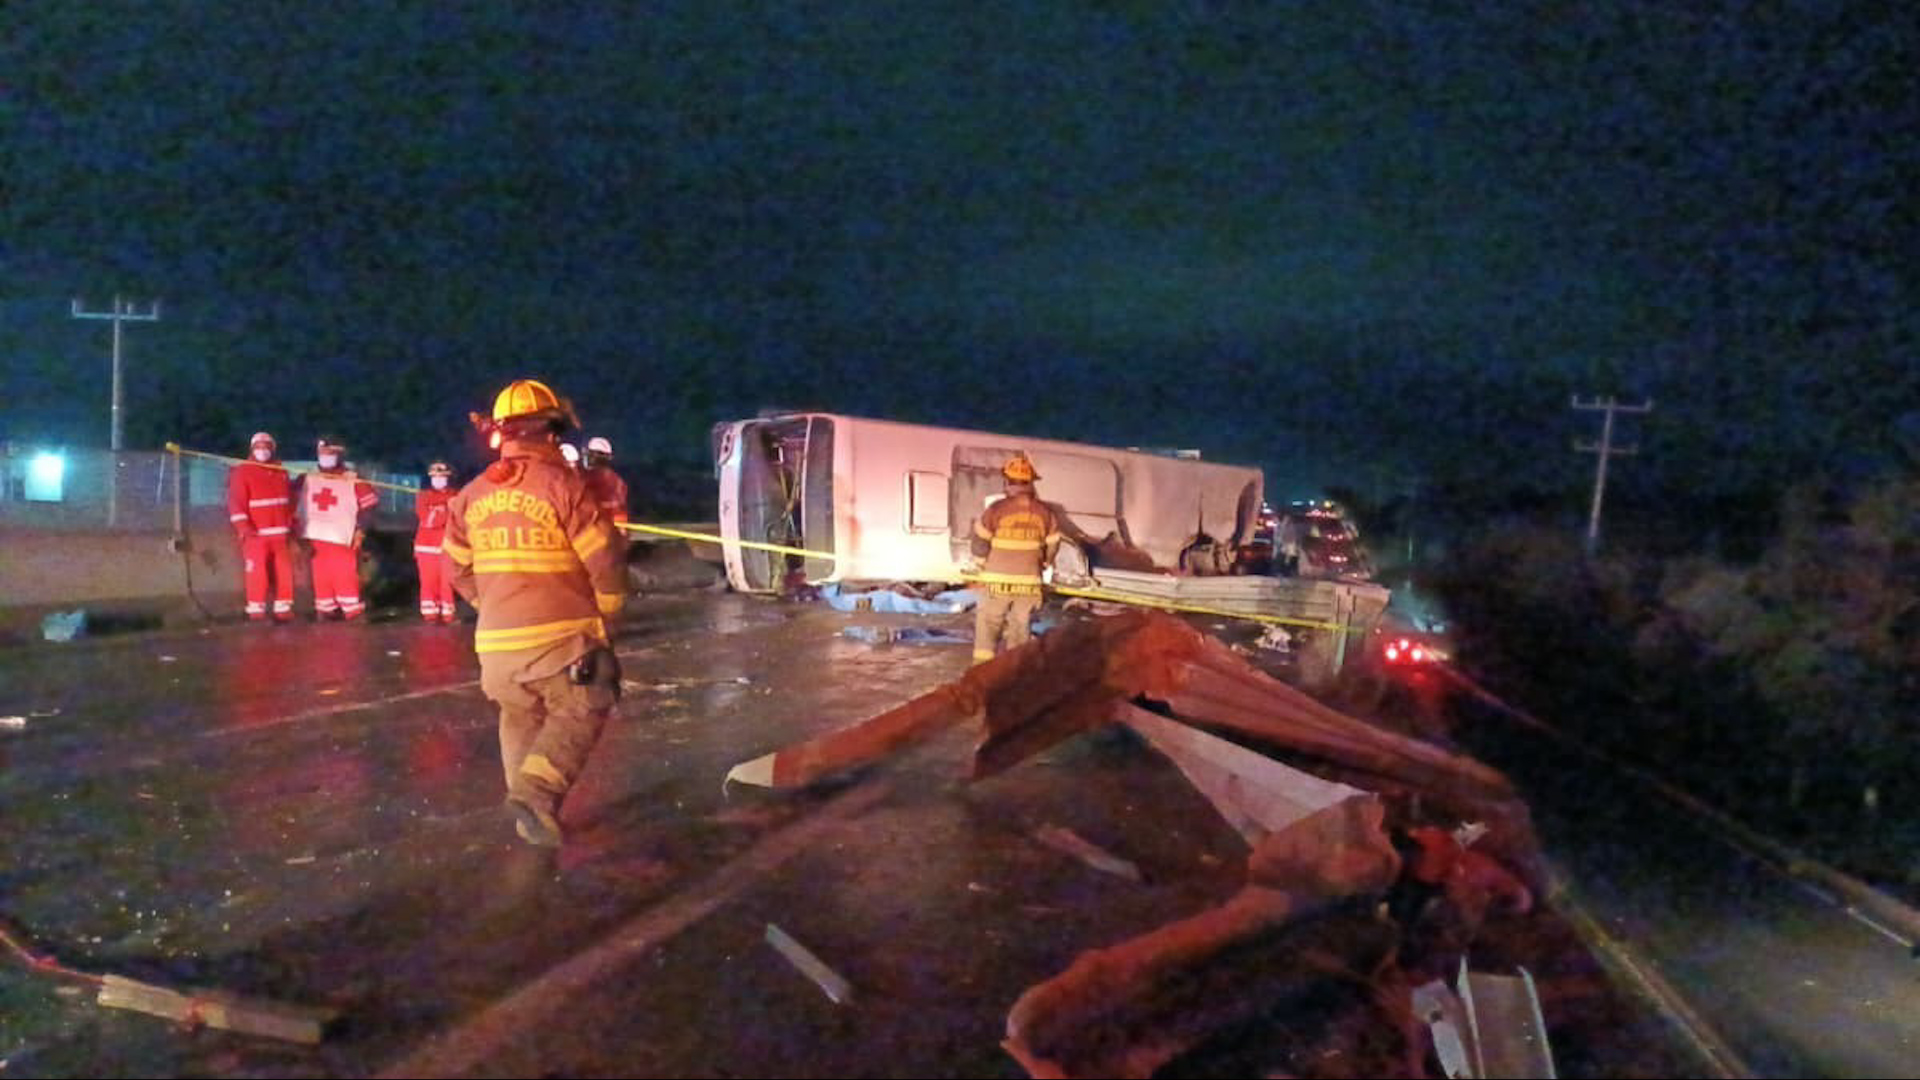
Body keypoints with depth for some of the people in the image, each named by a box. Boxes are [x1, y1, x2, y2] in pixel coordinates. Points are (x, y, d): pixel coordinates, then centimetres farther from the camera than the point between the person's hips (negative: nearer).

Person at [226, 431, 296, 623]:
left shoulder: (281, 472, 14)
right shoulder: (242, 472, -2)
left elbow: (290, 500, 21)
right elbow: (236, 502, -9)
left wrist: (291, 524, 18)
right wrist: (243, 527, -17)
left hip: (279, 534, 5)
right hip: (255, 534, -5)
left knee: (284, 571, 3)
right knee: (256, 572, -9)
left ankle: (282, 609, 11)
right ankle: (256, 611, -1)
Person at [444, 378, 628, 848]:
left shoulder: (472, 495, 7)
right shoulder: (563, 484, -10)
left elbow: (458, 569, 15)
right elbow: (604, 562, -11)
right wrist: (605, 614, 6)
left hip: (497, 639, 5)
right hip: (562, 635, -5)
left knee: (521, 720, 21)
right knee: (578, 715, 6)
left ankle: (531, 813, 24)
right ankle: (537, 791, -14)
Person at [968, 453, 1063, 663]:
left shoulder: (997, 509, -11)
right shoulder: (1045, 512, 0)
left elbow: (980, 541, -3)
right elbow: (1052, 545, 8)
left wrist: (983, 565, 16)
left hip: (999, 582, -3)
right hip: (1029, 583, 3)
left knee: (988, 623, 9)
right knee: (1020, 627, 12)